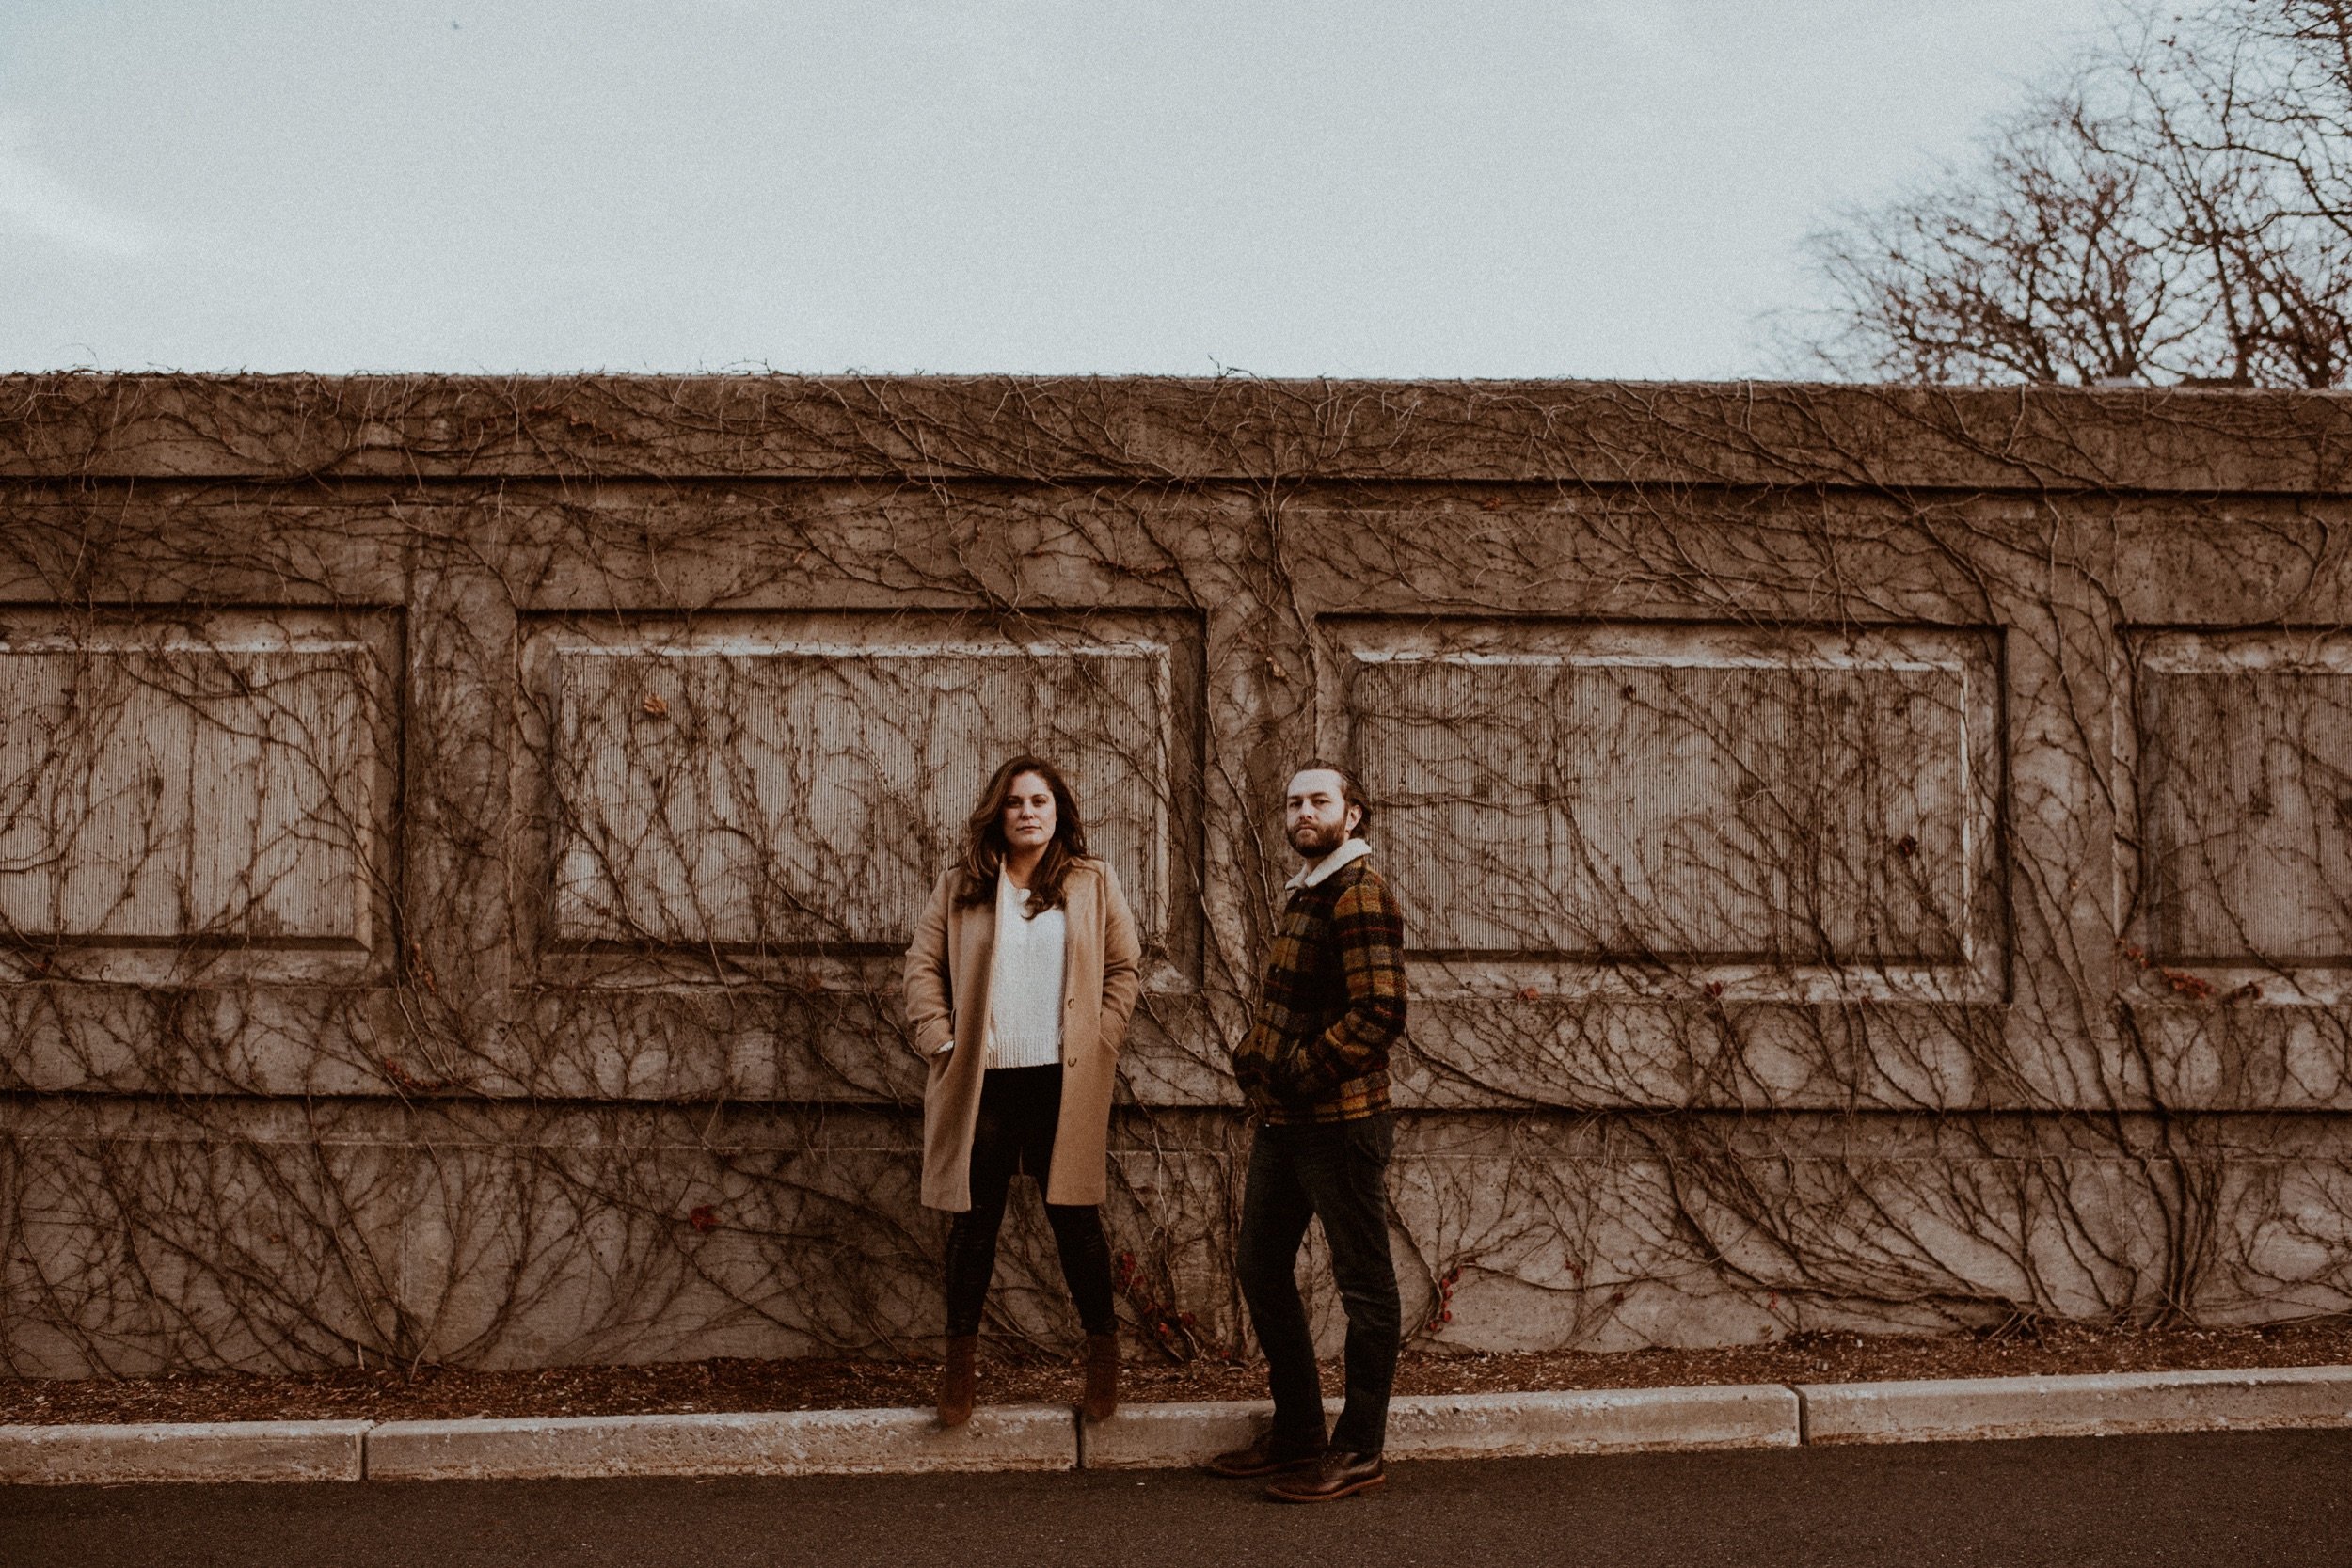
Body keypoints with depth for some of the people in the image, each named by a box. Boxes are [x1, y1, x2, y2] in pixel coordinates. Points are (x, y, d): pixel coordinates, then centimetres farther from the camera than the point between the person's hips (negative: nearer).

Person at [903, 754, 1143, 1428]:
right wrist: (941, 1040, -5)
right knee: (974, 1220, 6)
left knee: (1075, 1219, 3)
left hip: (1064, 1081, -1)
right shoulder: (960, 886, 9)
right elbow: (923, 964, 7)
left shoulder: (1095, 885, 8)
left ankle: (1103, 1348, 17)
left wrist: (1100, 1043, -3)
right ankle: (961, 1356, 16)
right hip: (982, 1079, 1)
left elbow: (1124, 969, 7)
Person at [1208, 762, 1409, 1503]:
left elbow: (1380, 1012, -23)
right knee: (1262, 1269, 16)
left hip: (1339, 1124, -10)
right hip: (1282, 1124, 10)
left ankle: (1359, 1453, 13)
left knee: (1363, 1285, 3)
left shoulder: (1359, 893, -13)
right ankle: (1297, 1432, 29)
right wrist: (1258, 1066, 11)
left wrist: (1300, 1073, -18)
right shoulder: (1306, 893, 15)